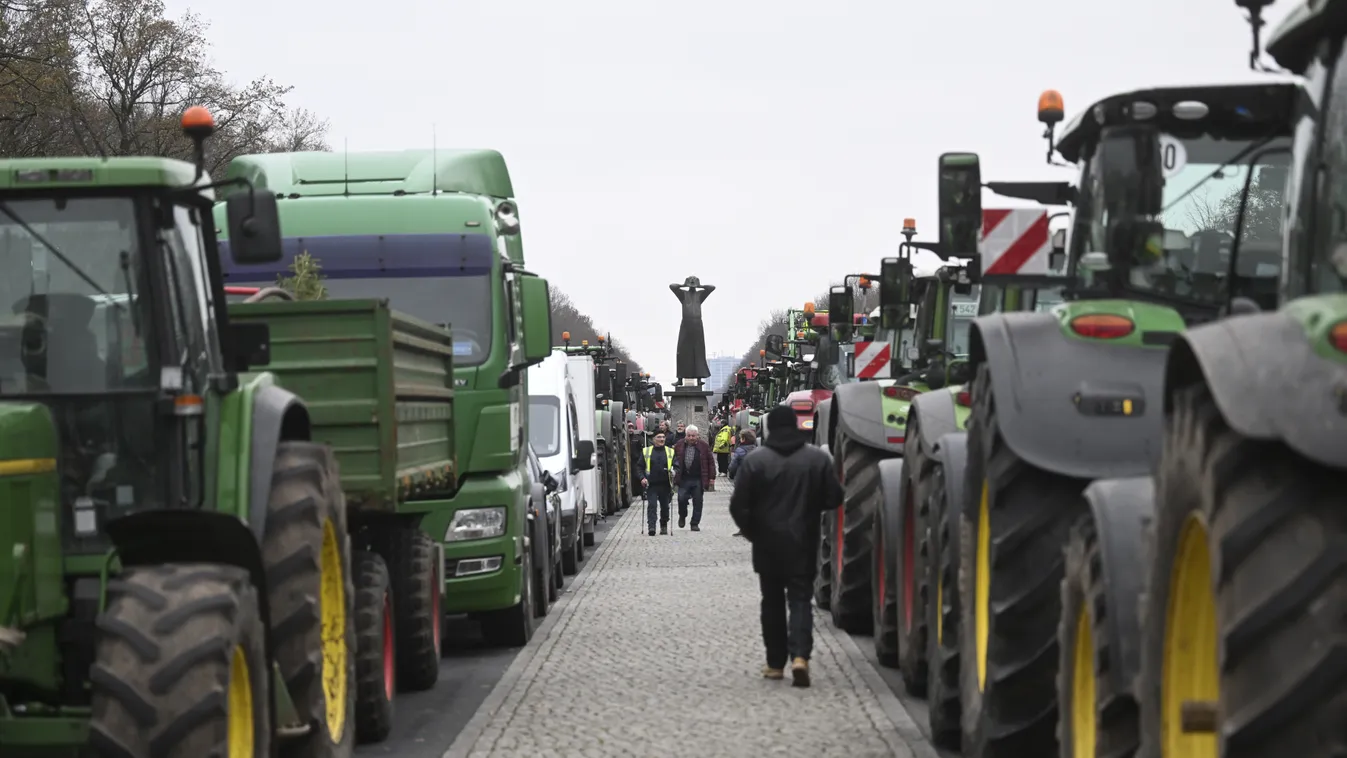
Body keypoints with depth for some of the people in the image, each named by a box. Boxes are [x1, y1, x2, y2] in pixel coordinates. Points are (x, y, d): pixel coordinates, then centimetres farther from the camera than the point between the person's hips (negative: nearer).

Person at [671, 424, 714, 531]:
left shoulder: (703, 446, -2)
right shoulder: (680, 445, 3)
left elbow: (710, 462, 2)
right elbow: (674, 458, 15)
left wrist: (712, 477, -2)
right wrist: (676, 469, 4)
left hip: (698, 479, -1)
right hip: (684, 478, 1)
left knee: (697, 501, 3)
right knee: (681, 498, -10)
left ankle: (695, 523, 14)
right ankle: (682, 516, 19)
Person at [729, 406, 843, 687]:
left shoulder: (753, 462, -8)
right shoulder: (818, 459, -3)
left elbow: (739, 506, -9)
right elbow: (834, 498, -1)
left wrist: (752, 532, 7)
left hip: (768, 545, 0)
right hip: (804, 544, 0)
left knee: (773, 602, 12)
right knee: (801, 600, 2)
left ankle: (776, 663, 14)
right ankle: (800, 655, -18)